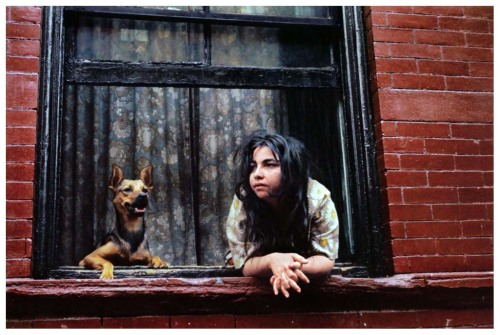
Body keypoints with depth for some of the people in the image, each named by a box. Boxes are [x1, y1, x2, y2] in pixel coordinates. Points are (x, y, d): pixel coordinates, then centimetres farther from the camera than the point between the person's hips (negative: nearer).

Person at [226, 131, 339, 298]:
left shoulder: (318, 198, -25)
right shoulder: (243, 201, -24)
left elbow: (326, 259, -19)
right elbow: (245, 264, -19)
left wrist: (295, 267, -39)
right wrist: (272, 260, -40)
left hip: (308, 284, 0)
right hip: (259, 285, 0)